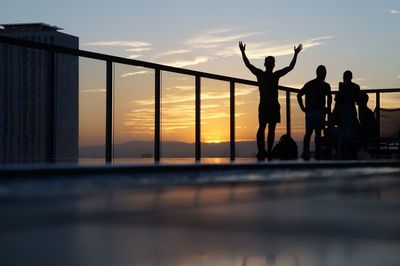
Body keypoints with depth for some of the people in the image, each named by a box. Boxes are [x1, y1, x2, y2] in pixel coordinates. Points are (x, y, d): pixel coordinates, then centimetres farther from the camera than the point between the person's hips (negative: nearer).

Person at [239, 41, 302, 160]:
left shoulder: (276, 75, 14)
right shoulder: (260, 74, 6)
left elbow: (290, 67, 17)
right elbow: (248, 65, 1)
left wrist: (296, 54, 13)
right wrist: (243, 52, -7)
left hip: (274, 105, 4)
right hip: (264, 105, -4)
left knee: (272, 128, 3)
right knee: (262, 127, -13)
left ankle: (269, 152, 5)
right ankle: (260, 151, -16)